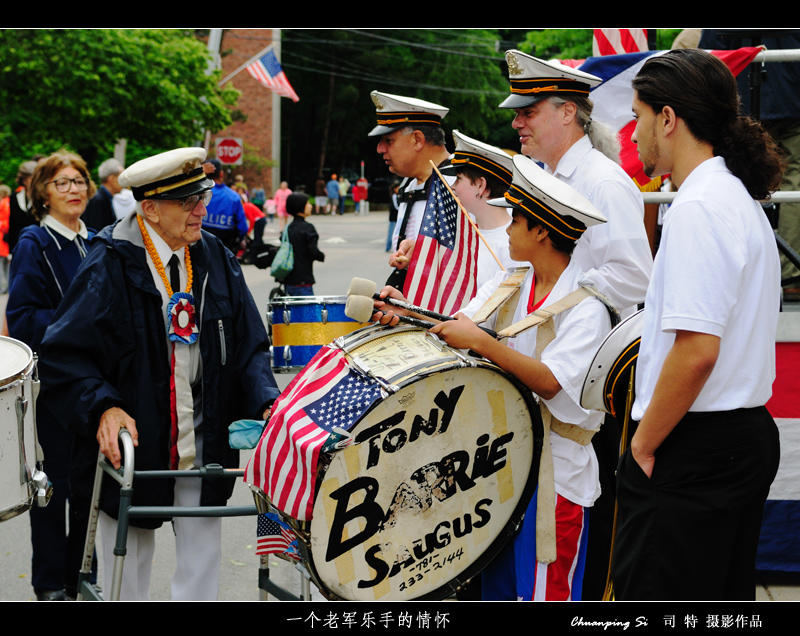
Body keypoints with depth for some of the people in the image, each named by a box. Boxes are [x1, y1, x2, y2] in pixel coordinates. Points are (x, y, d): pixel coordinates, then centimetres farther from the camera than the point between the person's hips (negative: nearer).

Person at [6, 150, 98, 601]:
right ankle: (50, 585, 13)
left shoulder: (95, 244, 12)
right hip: (54, 381, -6)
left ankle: (81, 573, 22)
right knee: (57, 478, 1)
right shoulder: (34, 244, -7)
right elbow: (22, 318, -13)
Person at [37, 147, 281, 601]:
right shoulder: (111, 267, -12)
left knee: (203, 563, 8)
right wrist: (103, 407, -27)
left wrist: (266, 401, -11)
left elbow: (249, 344, 6)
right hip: (132, 445, -3)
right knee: (129, 569, 11)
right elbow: (63, 356, -13)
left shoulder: (217, 259, 2)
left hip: (204, 445, 4)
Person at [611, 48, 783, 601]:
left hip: (695, 448, -10)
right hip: (751, 435, 10)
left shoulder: (699, 208, -17)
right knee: (724, 596, 16)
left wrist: (643, 446, -14)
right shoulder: (742, 199, 15)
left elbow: (697, 351, -25)